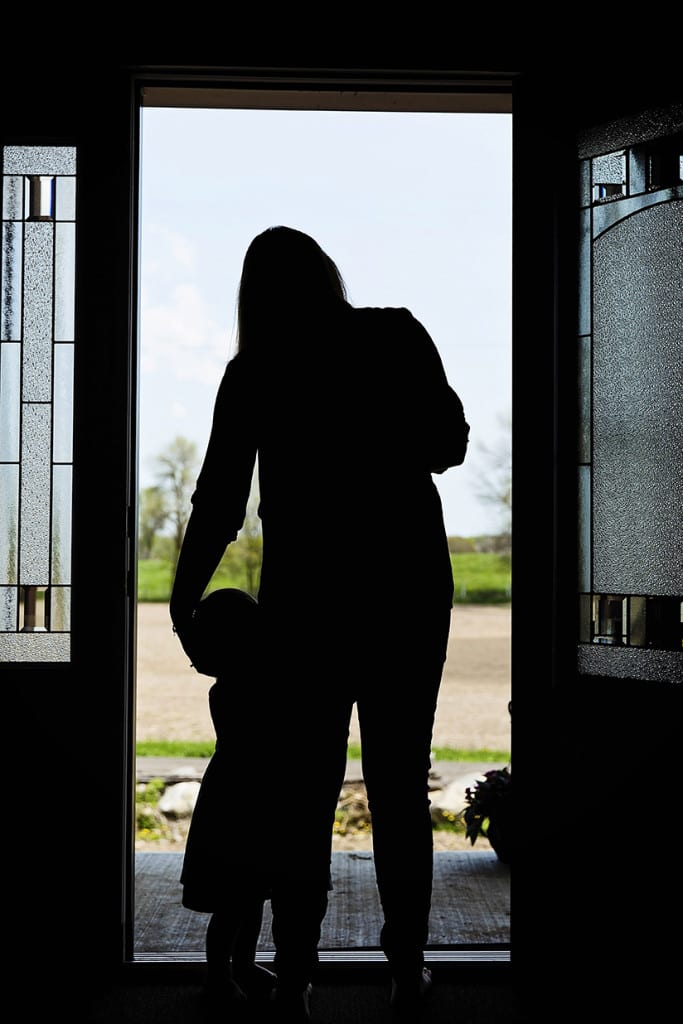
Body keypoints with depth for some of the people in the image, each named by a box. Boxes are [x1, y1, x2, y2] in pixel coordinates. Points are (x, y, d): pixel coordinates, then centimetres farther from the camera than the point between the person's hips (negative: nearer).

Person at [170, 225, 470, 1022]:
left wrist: (185, 598, 12)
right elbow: (450, 444, 4)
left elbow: (219, 501, 1)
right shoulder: (396, 335, 1)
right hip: (408, 583, 1)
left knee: (306, 791, 6)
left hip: (305, 591, 0)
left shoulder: (253, 372, 1)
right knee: (400, 785, 10)